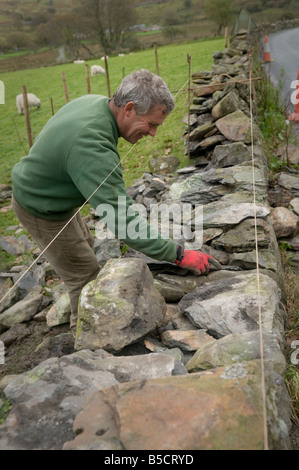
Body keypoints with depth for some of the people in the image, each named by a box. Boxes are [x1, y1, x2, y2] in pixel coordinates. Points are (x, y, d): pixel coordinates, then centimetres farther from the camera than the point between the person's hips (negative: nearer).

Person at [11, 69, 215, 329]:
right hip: (44, 211, -10)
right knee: (86, 277, 3)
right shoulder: (92, 147, -38)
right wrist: (178, 254, -37)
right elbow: (122, 220, -40)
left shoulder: (95, 101, -8)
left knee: (86, 246, 25)